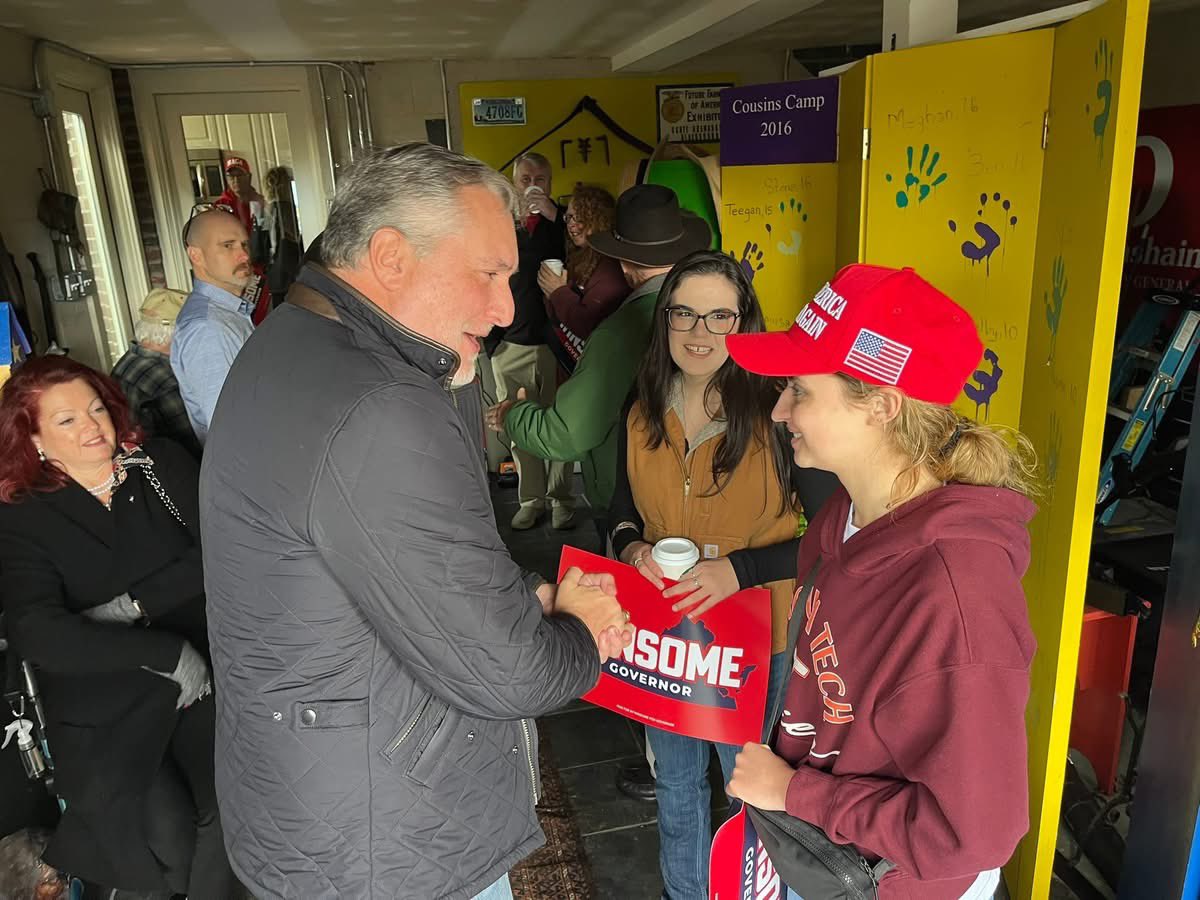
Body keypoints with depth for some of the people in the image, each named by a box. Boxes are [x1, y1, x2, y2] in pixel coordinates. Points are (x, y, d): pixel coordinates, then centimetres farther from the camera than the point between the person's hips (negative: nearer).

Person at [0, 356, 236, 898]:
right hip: (106, 715, -1)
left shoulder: (162, 463, 8)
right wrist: (170, 652, -19)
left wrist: (133, 604, -12)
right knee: (170, 843, -17)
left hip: (204, 678, 2)